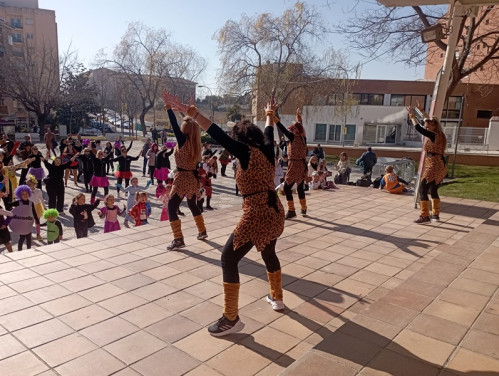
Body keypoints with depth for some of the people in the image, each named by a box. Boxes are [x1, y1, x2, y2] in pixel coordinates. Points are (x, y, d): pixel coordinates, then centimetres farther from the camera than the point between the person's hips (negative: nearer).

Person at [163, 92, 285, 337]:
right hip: (274, 211, 9)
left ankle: (231, 319, 2)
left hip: (257, 215, -9)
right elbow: (269, 132, 30)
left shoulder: (247, 153, -11)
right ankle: (277, 298, 46)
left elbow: (218, 135, -21)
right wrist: (270, 114, 50)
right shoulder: (266, 150, 8)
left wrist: (188, 111, -24)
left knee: (229, 259, -1)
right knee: (268, 253, 29)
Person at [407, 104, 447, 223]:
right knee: (433, 191, 17)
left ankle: (425, 216, -8)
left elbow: (418, 128, -19)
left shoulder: (434, 136, -15)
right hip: (439, 167, 10)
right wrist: (421, 111, 29)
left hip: (433, 167, -10)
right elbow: (430, 121, 26)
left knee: (422, 190, -7)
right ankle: (435, 215, 25)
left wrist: (412, 115, -9)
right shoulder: (438, 135, 11)